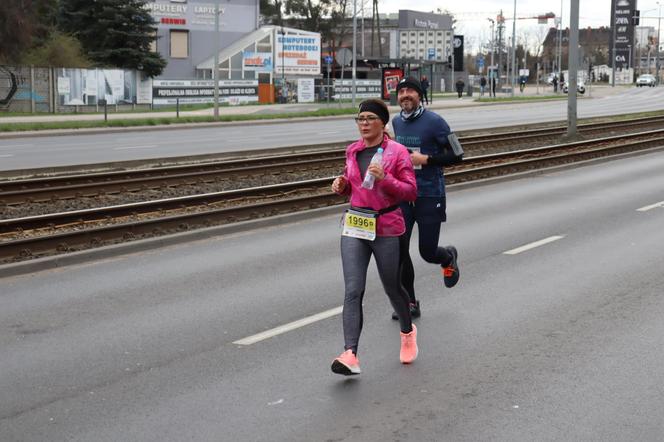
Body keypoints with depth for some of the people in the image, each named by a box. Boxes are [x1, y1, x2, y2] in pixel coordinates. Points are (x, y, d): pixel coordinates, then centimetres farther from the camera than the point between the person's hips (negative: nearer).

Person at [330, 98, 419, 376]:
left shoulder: (397, 152, -7)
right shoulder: (353, 151, 8)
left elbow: (411, 191, -9)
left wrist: (385, 179, -23)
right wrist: (342, 185, 1)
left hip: (387, 228, -3)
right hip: (355, 227, 3)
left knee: (392, 287, 13)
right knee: (352, 291, -10)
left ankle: (407, 331, 43)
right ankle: (350, 355, -18)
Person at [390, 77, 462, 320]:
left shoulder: (434, 122, -11)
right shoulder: (396, 122, 8)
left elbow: (457, 154, -9)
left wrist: (427, 159, -18)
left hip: (430, 196, -5)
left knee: (427, 252, 0)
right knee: (398, 249, -4)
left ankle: (449, 258, 39)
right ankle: (410, 303, 10)